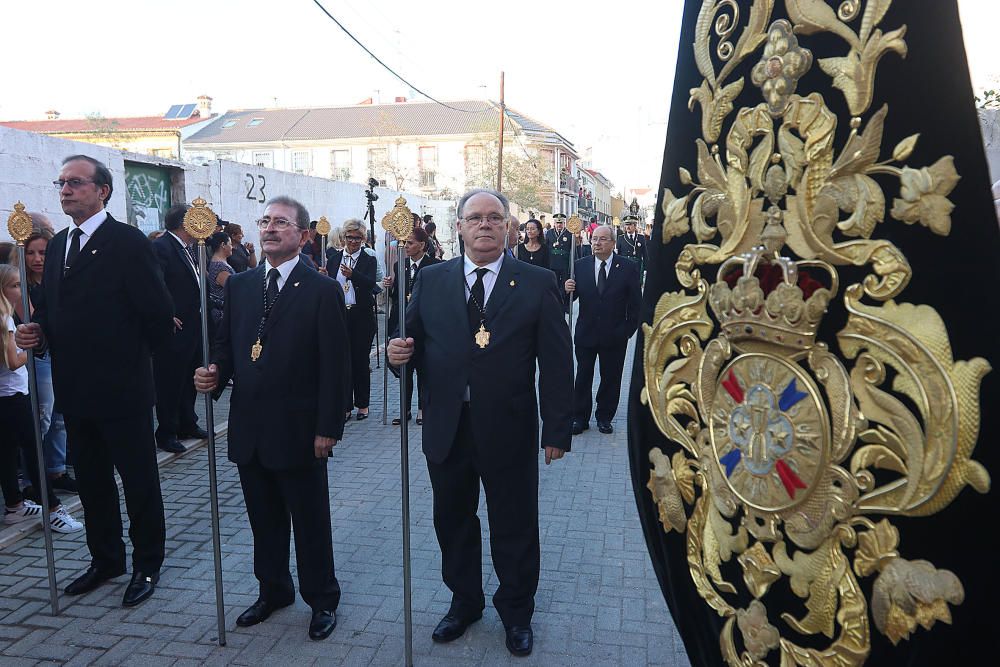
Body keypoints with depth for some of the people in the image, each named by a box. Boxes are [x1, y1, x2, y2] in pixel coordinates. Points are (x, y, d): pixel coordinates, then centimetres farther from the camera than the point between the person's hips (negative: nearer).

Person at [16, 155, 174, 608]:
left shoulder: (128, 242, -11)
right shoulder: (57, 246, 12)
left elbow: (158, 312, -14)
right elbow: (49, 306, 18)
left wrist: (135, 356, -2)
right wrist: (37, 331, -3)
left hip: (122, 388, -7)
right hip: (74, 390, 7)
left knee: (139, 479, 6)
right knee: (91, 479, 18)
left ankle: (147, 564, 22)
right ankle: (105, 559, 34)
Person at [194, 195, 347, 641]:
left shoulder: (322, 290, -8)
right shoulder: (238, 285, 8)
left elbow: (333, 367, -10)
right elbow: (226, 347, 12)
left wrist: (328, 428, -13)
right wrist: (215, 374, -10)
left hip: (298, 430, -5)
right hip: (249, 428, 5)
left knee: (310, 522, 9)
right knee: (264, 520, 19)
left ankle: (322, 599, 28)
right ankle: (273, 590, 39)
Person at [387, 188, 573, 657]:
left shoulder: (538, 283, -4)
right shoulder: (431, 280, 4)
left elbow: (556, 363, -5)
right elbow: (415, 341, 7)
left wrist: (556, 430, -7)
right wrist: (400, 351, -18)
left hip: (509, 430, -2)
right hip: (446, 428, 3)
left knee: (514, 527, 14)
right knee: (453, 522, 18)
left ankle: (516, 611, 38)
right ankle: (464, 602, 42)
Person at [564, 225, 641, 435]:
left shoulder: (628, 268, -5)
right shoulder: (580, 265, 0)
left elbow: (636, 303, -2)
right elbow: (573, 297, 2)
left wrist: (629, 330, -5)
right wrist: (568, 290, -20)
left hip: (614, 336, -1)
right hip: (586, 333, 1)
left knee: (611, 378, 11)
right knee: (583, 377, 9)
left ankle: (604, 417, 27)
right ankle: (580, 418, 21)